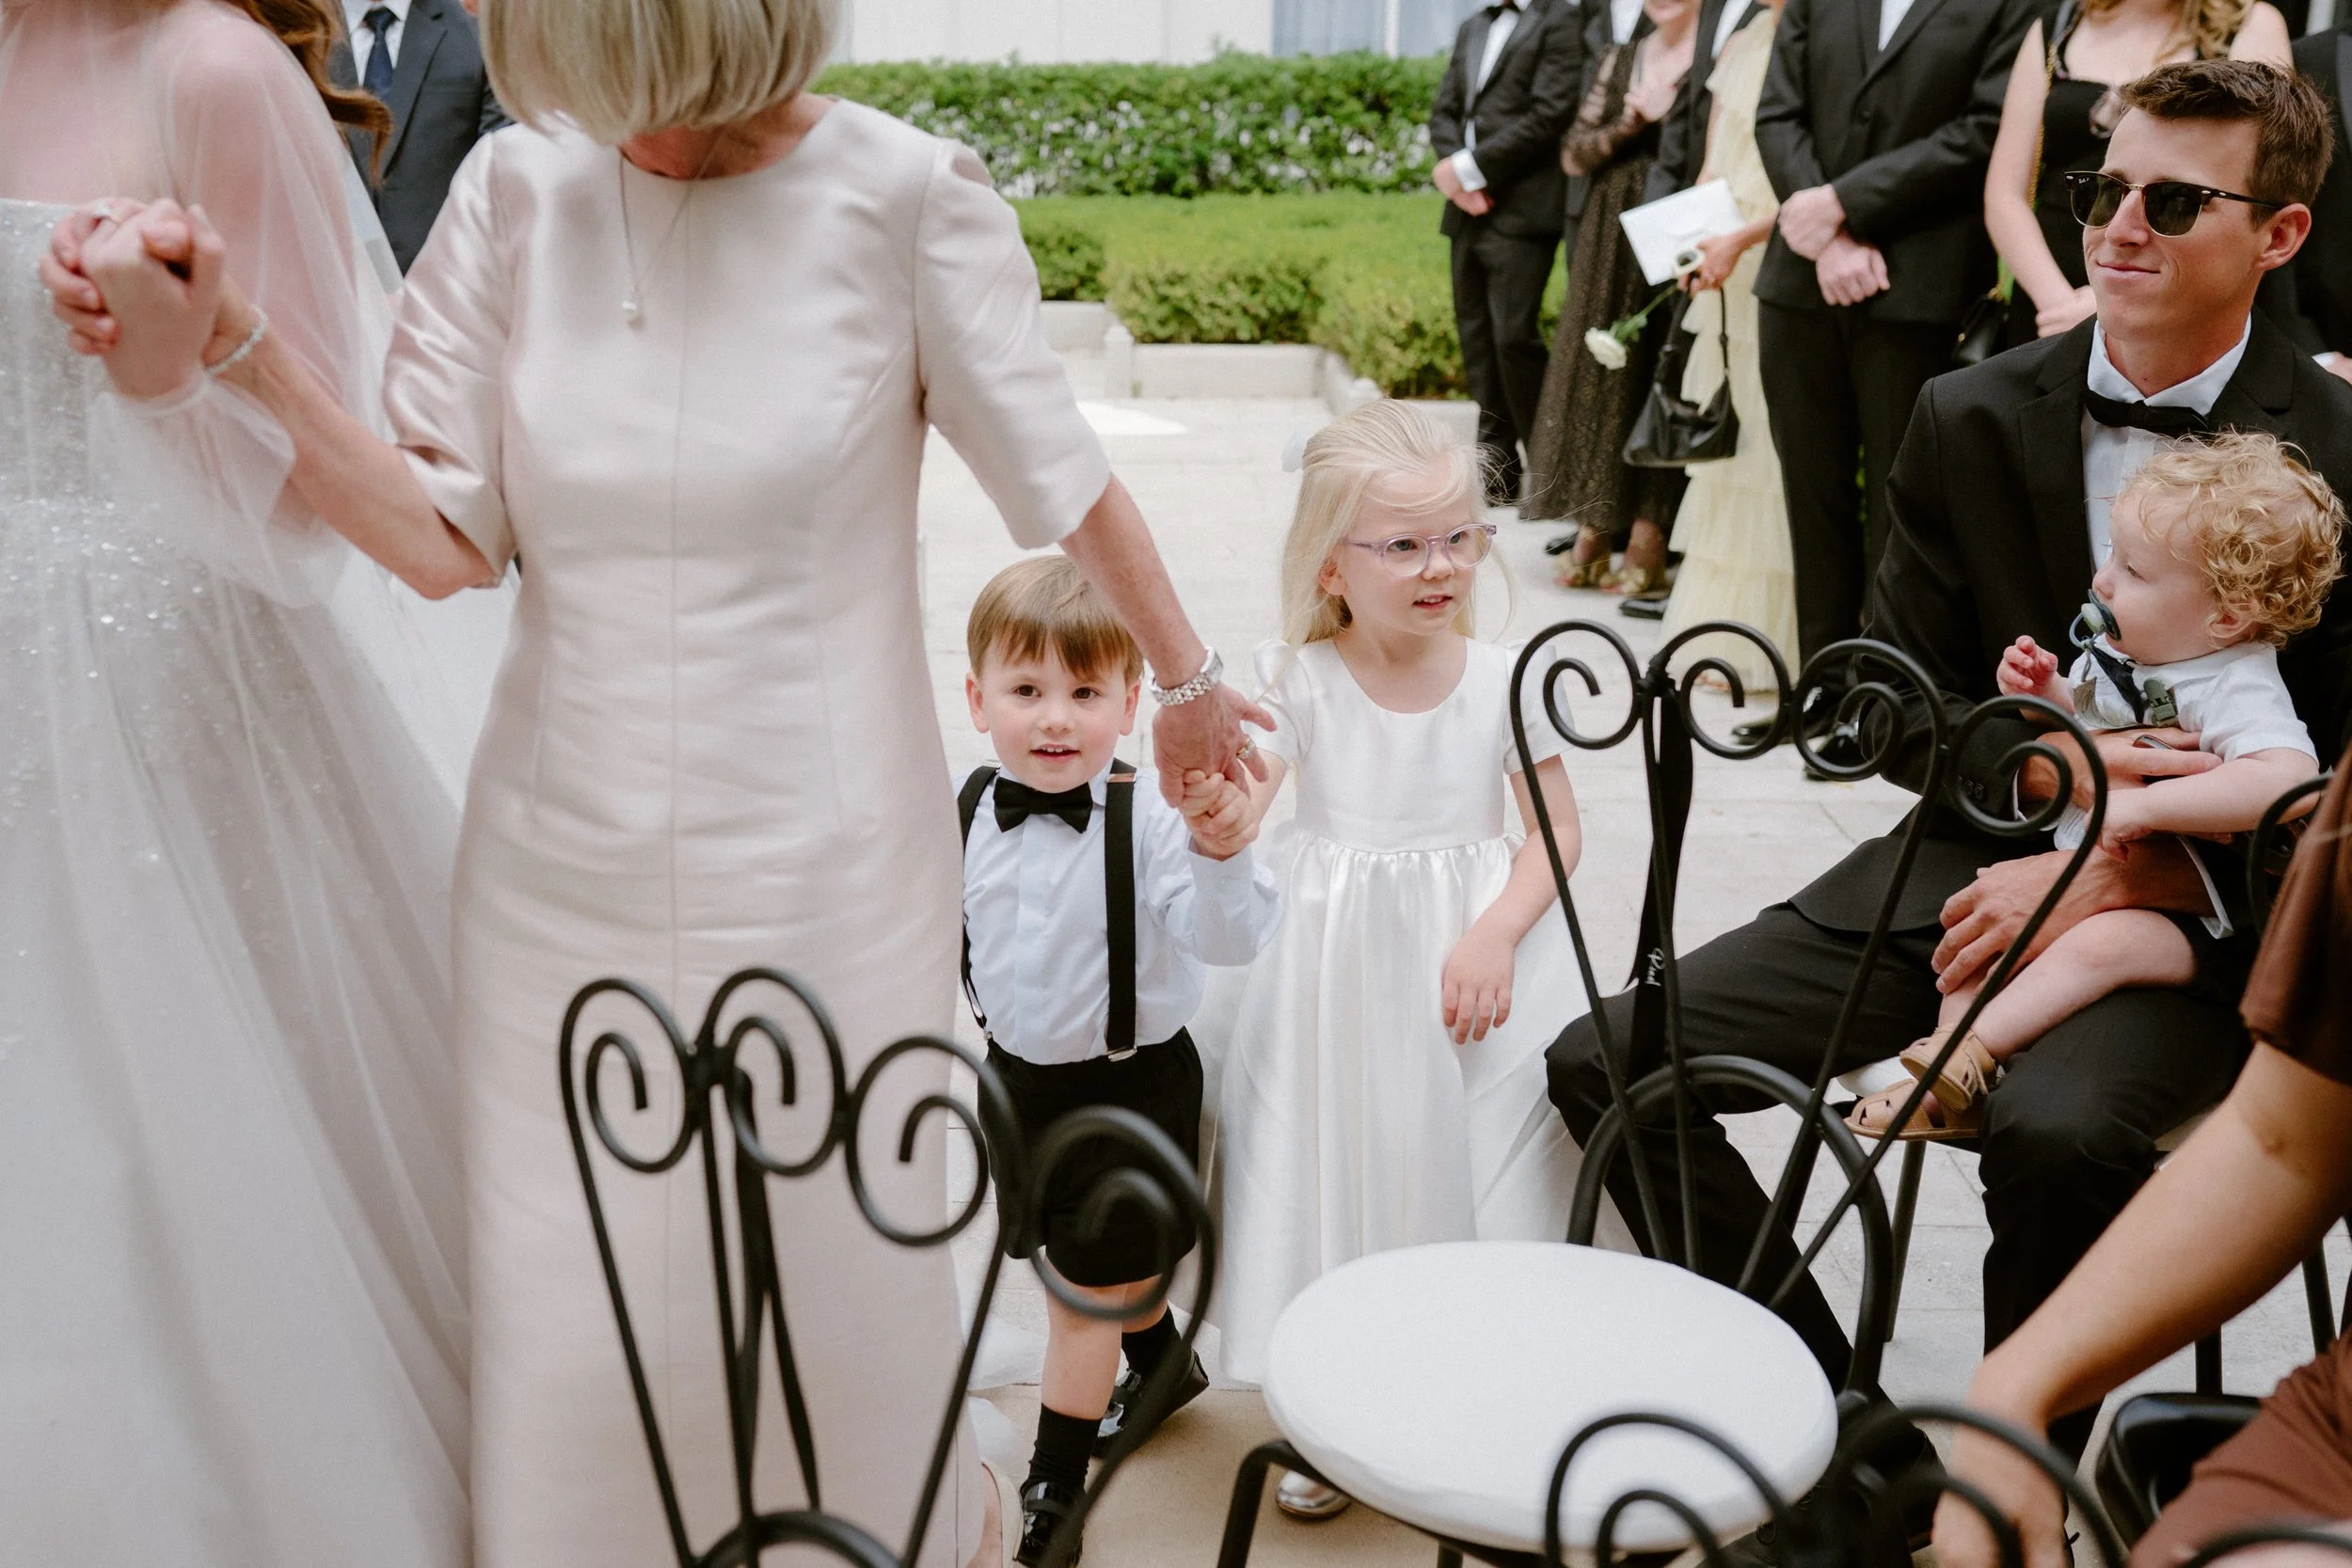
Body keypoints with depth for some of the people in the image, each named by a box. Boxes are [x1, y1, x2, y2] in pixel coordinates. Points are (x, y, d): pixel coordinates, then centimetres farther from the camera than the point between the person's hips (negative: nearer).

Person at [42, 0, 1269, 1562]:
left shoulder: (899, 194, -11)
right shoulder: (521, 189, -2)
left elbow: (1063, 478, 0)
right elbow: (445, 536, -1)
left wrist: (1187, 684, 11)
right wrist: (229, 345, -13)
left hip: (820, 883, -2)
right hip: (564, 885, 3)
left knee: (839, 1281, 14)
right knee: (572, 1321, 13)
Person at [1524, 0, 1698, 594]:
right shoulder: (1620, 60, 15)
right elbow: (1574, 154, 9)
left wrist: (1667, 115, -14)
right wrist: (1631, 122, -5)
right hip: (1611, 238, 5)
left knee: (1663, 379, -6)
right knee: (1600, 373, 4)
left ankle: (1647, 542, -2)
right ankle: (1594, 529, 11)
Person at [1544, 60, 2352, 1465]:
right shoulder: (1971, 418, 4)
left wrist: (2123, 869, -19)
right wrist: (2043, 769, -15)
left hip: (2194, 916, -4)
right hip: (1971, 868, 4)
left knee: (2059, 1129, -37)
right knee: (1608, 1060, -9)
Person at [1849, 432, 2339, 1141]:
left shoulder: (2239, 690, -19)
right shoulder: (2117, 646, 4)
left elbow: (2289, 779, -38)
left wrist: (2146, 805, -38)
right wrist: (2043, 693, -1)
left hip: (2192, 917, -8)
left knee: (2103, 942, -33)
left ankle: (1964, 1055, -29)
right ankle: (1954, 1087, -10)